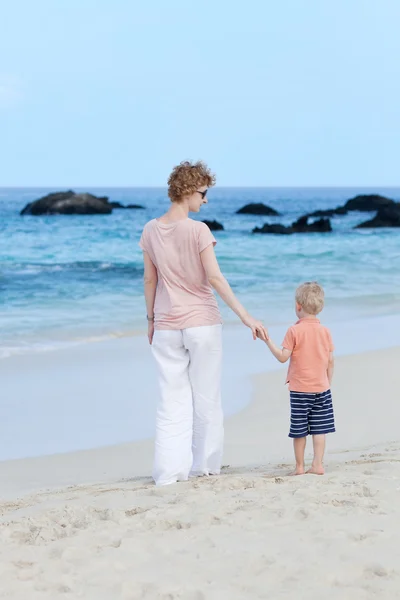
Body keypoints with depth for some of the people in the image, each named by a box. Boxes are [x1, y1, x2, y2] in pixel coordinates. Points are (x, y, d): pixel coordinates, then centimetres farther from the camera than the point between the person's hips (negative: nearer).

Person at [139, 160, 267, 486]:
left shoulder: (151, 231, 1)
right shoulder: (198, 230, -13)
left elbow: (149, 280, 7)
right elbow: (215, 278, -18)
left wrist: (151, 319, 18)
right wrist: (246, 317, -18)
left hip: (166, 325, 4)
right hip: (202, 323, -4)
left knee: (172, 398, 7)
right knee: (206, 396, 10)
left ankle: (169, 470, 1)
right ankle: (206, 465, 19)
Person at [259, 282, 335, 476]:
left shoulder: (294, 331, -10)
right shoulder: (325, 331, 3)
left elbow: (283, 357, -13)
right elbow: (330, 361, 6)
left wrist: (268, 341, -5)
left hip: (299, 389, -3)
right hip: (321, 387, 3)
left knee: (299, 430, 5)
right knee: (319, 428, 5)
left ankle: (299, 466, 10)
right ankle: (317, 464, 2)